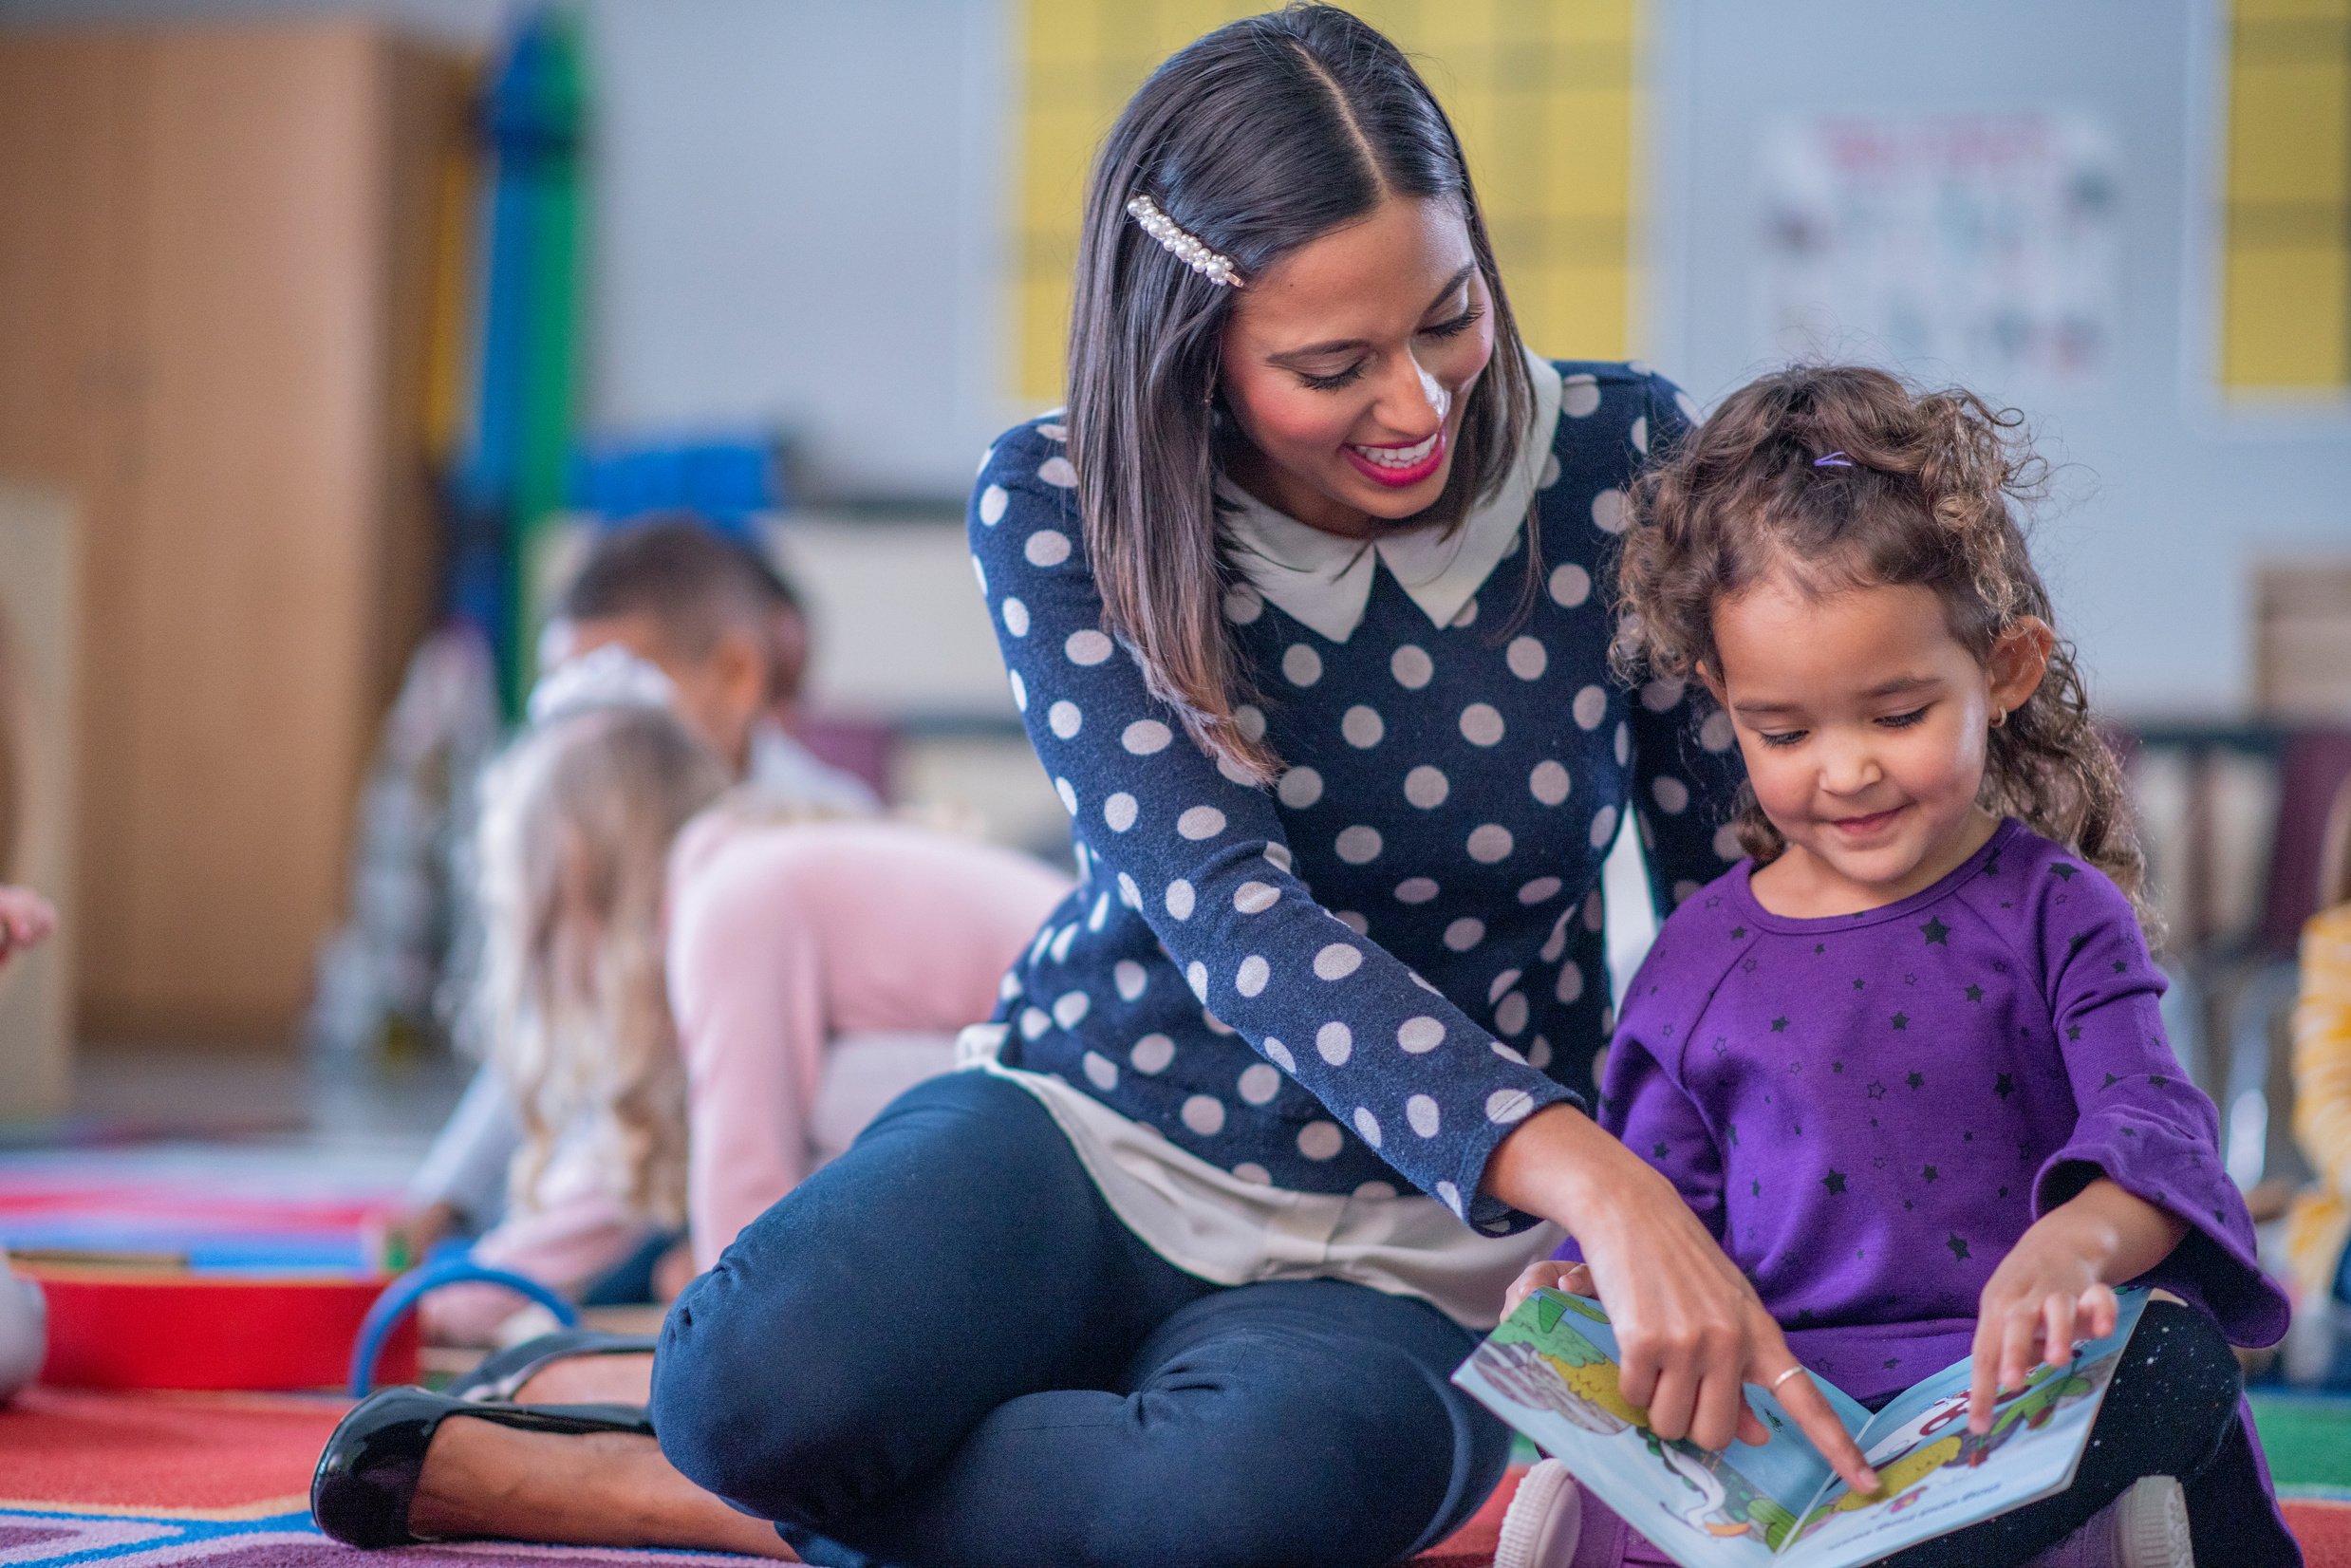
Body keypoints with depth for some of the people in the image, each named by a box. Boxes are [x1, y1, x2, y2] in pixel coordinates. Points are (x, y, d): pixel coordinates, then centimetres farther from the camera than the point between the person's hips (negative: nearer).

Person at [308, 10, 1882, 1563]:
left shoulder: (1613, 457, -8)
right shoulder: (1061, 510, -11)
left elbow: (1755, 885, 1)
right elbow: (1225, 909, -24)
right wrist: (1592, 1178, -39)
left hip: (1415, 1254, 1)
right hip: (1092, 1137, -1)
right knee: (768, 1389, -38)